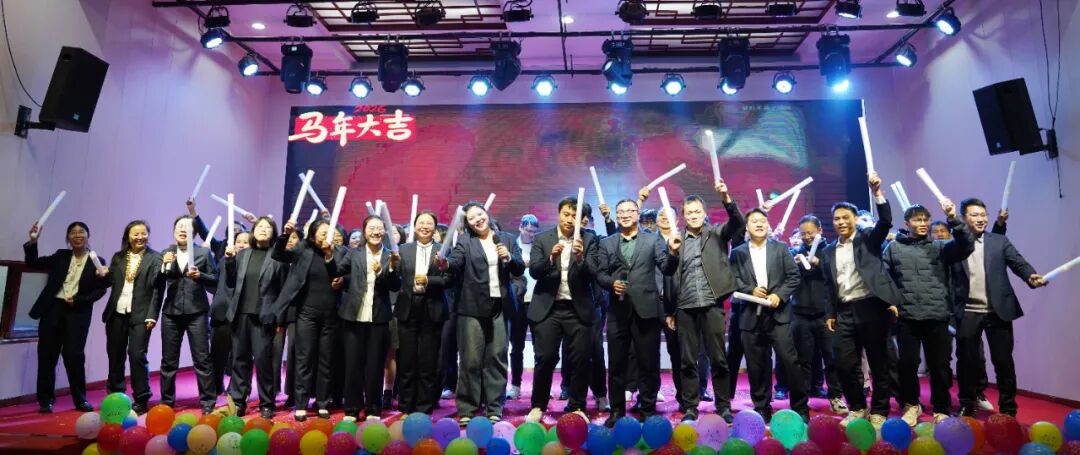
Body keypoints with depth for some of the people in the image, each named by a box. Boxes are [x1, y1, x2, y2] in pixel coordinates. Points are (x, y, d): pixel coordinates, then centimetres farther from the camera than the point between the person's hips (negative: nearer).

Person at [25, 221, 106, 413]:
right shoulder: (61, 256, 11)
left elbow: (100, 291, -2)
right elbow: (33, 263, 5)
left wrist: (78, 301, -15)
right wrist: (33, 242, -7)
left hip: (78, 313, -3)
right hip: (53, 308, 3)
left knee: (74, 355, -3)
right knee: (47, 354, 3)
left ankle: (80, 399, 10)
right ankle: (46, 400, 14)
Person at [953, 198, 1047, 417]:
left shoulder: (1000, 241, 6)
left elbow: (1018, 262, -3)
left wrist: (1031, 276, -25)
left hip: (998, 311, 1)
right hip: (967, 313, -1)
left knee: (1003, 361, 5)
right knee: (966, 361, 7)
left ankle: (1008, 410, 18)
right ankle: (967, 406, 21)